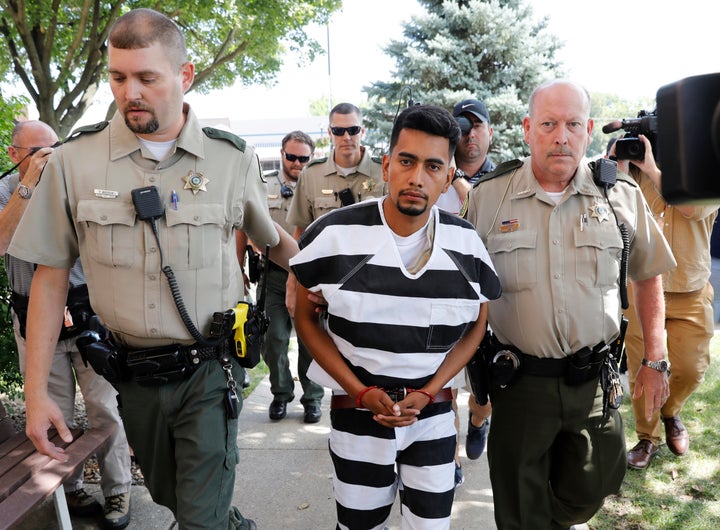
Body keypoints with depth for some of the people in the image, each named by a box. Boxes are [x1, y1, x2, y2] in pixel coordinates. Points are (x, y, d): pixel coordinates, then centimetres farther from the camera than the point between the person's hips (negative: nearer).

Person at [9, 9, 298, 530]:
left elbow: (272, 238, 12)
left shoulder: (233, 158, -7)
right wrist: (36, 391, -2)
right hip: (134, 374, 2)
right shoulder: (74, 161, -5)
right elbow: (51, 275, -1)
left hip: (209, 371, -2)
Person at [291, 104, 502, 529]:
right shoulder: (334, 235, -14)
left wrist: (427, 393, -7)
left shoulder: (467, 244, -7)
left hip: (434, 413, 2)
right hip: (357, 412, -1)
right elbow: (305, 317, -3)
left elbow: (476, 326, 5)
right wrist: (361, 392, -11)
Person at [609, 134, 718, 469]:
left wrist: (652, 169, -21)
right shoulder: (636, 173, 1)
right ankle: (648, 437, 25)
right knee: (641, 372, 4)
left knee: (690, 370, 4)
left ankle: (670, 412, 36)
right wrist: (620, 165, -16)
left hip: (690, 296, 0)